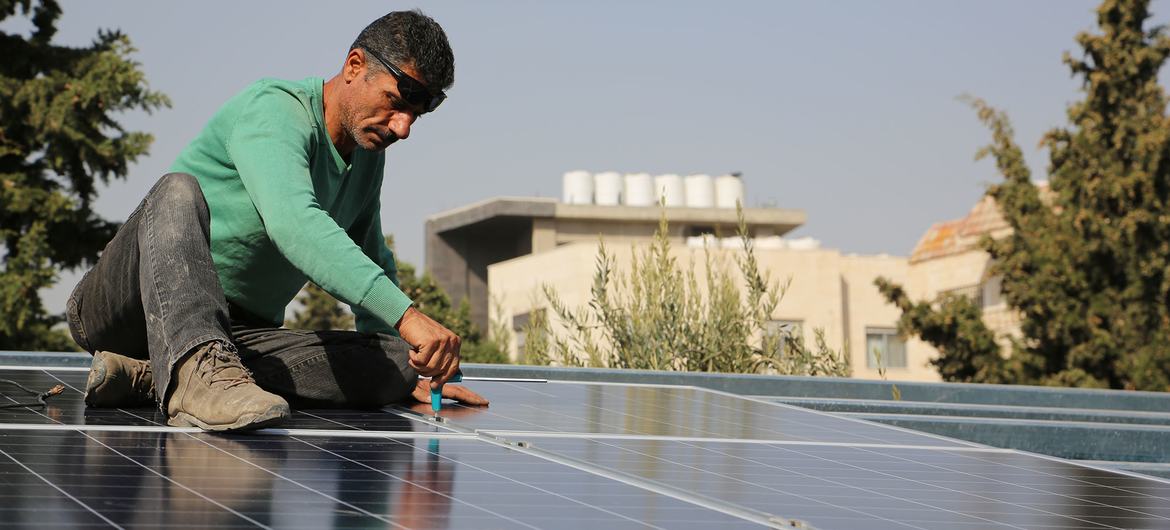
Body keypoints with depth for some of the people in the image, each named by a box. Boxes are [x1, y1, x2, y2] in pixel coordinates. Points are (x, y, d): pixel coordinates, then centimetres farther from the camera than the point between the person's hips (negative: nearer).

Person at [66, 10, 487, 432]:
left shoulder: (369, 156, 13)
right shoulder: (274, 110, -15)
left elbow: (373, 267, 28)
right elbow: (293, 223, -34)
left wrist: (408, 373, 15)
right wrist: (406, 315, -43)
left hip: (233, 333, 7)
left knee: (396, 363, -17)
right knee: (179, 191, -34)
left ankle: (153, 377, -23)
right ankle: (196, 370, -58)